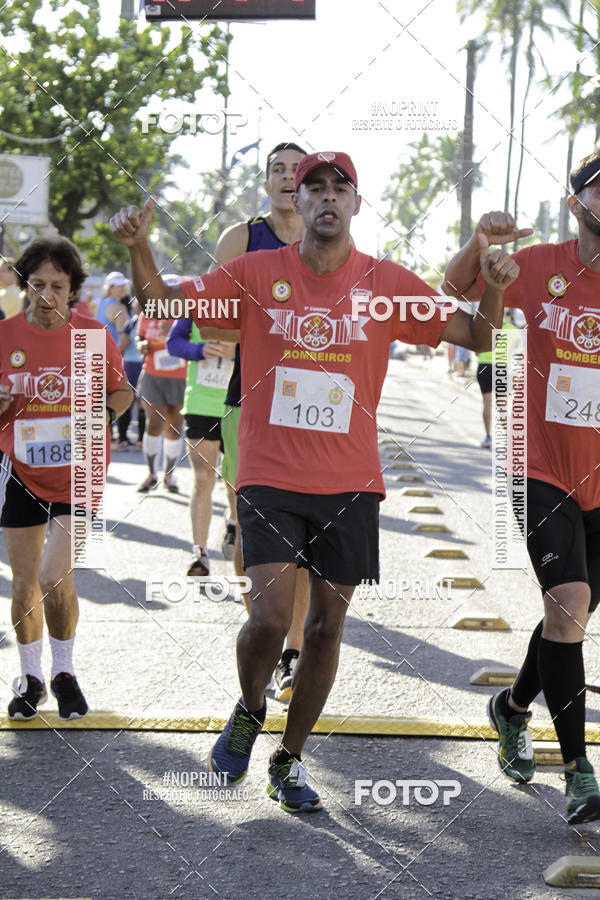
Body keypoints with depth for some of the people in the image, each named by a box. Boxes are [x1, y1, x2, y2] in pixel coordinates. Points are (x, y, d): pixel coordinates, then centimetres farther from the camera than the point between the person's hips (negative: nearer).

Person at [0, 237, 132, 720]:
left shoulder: (93, 334, -7)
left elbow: (122, 390, 8)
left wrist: (103, 414, -12)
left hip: (77, 477, -2)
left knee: (56, 579, -12)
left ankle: (65, 673, 10)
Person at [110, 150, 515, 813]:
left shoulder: (388, 284, 2)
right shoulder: (255, 274, 0)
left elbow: (476, 337, 5)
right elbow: (160, 302, 2)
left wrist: (494, 288, -16)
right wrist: (138, 246, -18)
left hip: (349, 484, 2)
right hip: (270, 477, -2)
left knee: (327, 626, 5)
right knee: (270, 616, -15)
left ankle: (289, 761, 22)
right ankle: (248, 712, 17)